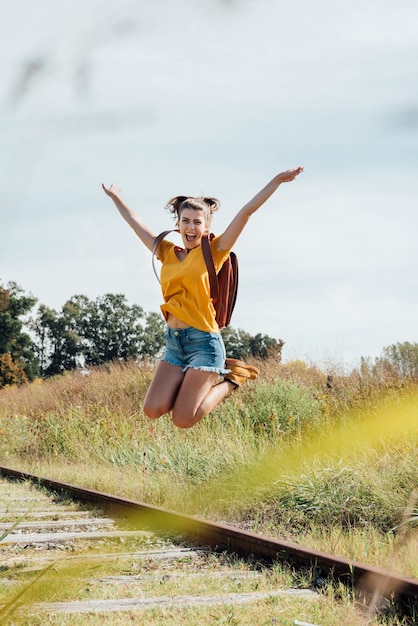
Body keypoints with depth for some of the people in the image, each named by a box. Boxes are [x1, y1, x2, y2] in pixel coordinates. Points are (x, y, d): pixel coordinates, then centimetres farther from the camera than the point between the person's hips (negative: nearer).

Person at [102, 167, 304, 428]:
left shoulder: (214, 252, 0)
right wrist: (116, 198, 36)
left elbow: (246, 212, -6)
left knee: (182, 420, -12)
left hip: (203, 341, -6)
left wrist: (277, 180, -10)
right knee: (153, 410, -8)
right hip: (174, 341, 6)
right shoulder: (168, 253, 12)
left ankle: (230, 381, 14)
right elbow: (135, 221, 26)